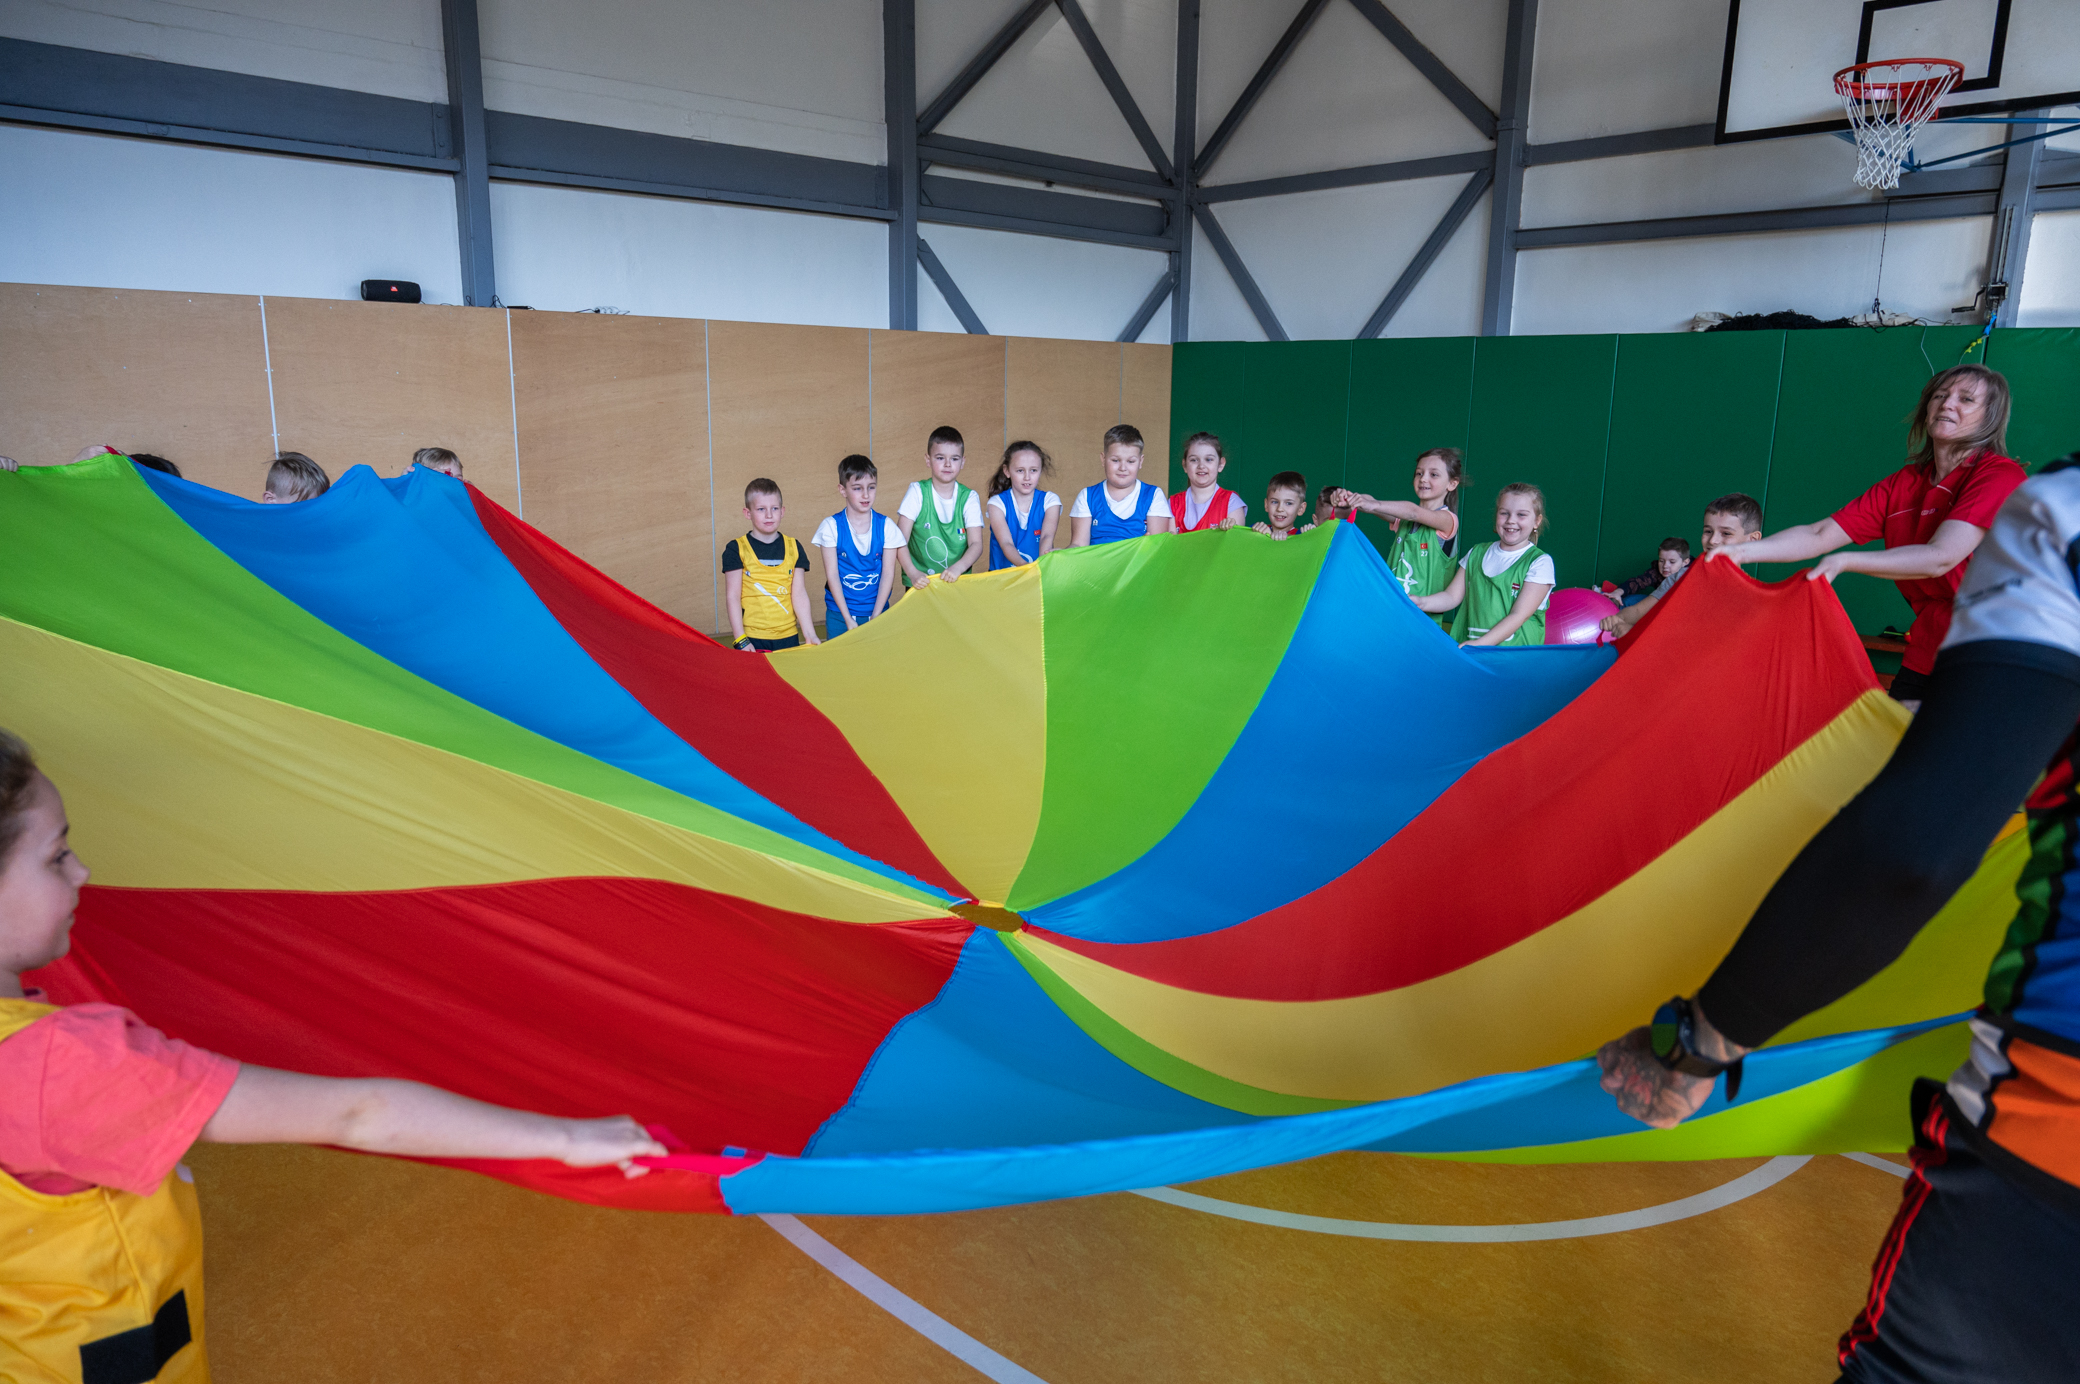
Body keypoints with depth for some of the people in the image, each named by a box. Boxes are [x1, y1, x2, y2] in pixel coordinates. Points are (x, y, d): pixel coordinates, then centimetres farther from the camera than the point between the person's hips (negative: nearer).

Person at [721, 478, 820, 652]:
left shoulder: (794, 547, 9)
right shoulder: (736, 549, 0)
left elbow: (799, 593, 5)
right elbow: (732, 597, -3)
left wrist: (810, 634, -4)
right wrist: (740, 640, -9)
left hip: (788, 637, 3)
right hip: (752, 639, -3)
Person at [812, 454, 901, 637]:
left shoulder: (886, 526, 0)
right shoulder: (831, 526, -4)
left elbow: (888, 574, -3)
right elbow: (832, 575, -6)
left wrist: (875, 618, -9)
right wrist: (848, 620, -10)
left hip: (878, 613, 1)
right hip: (839, 616, -1)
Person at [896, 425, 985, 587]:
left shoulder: (969, 498, 5)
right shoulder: (917, 492, 1)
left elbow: (976, 544, -3)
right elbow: (901, 541, -6)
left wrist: (958, 568, -23)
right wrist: (912, 573, -22)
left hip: (958, 583, 1)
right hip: (921, 584, -1)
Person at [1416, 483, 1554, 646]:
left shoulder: (1540, 562, 0)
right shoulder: (1477, 553, 15)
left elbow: (1519, 615, -8)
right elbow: (1453, 596, 11)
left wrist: (1480, 644, -19)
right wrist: (1421, 602, -10)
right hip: (1467, 649, 3)